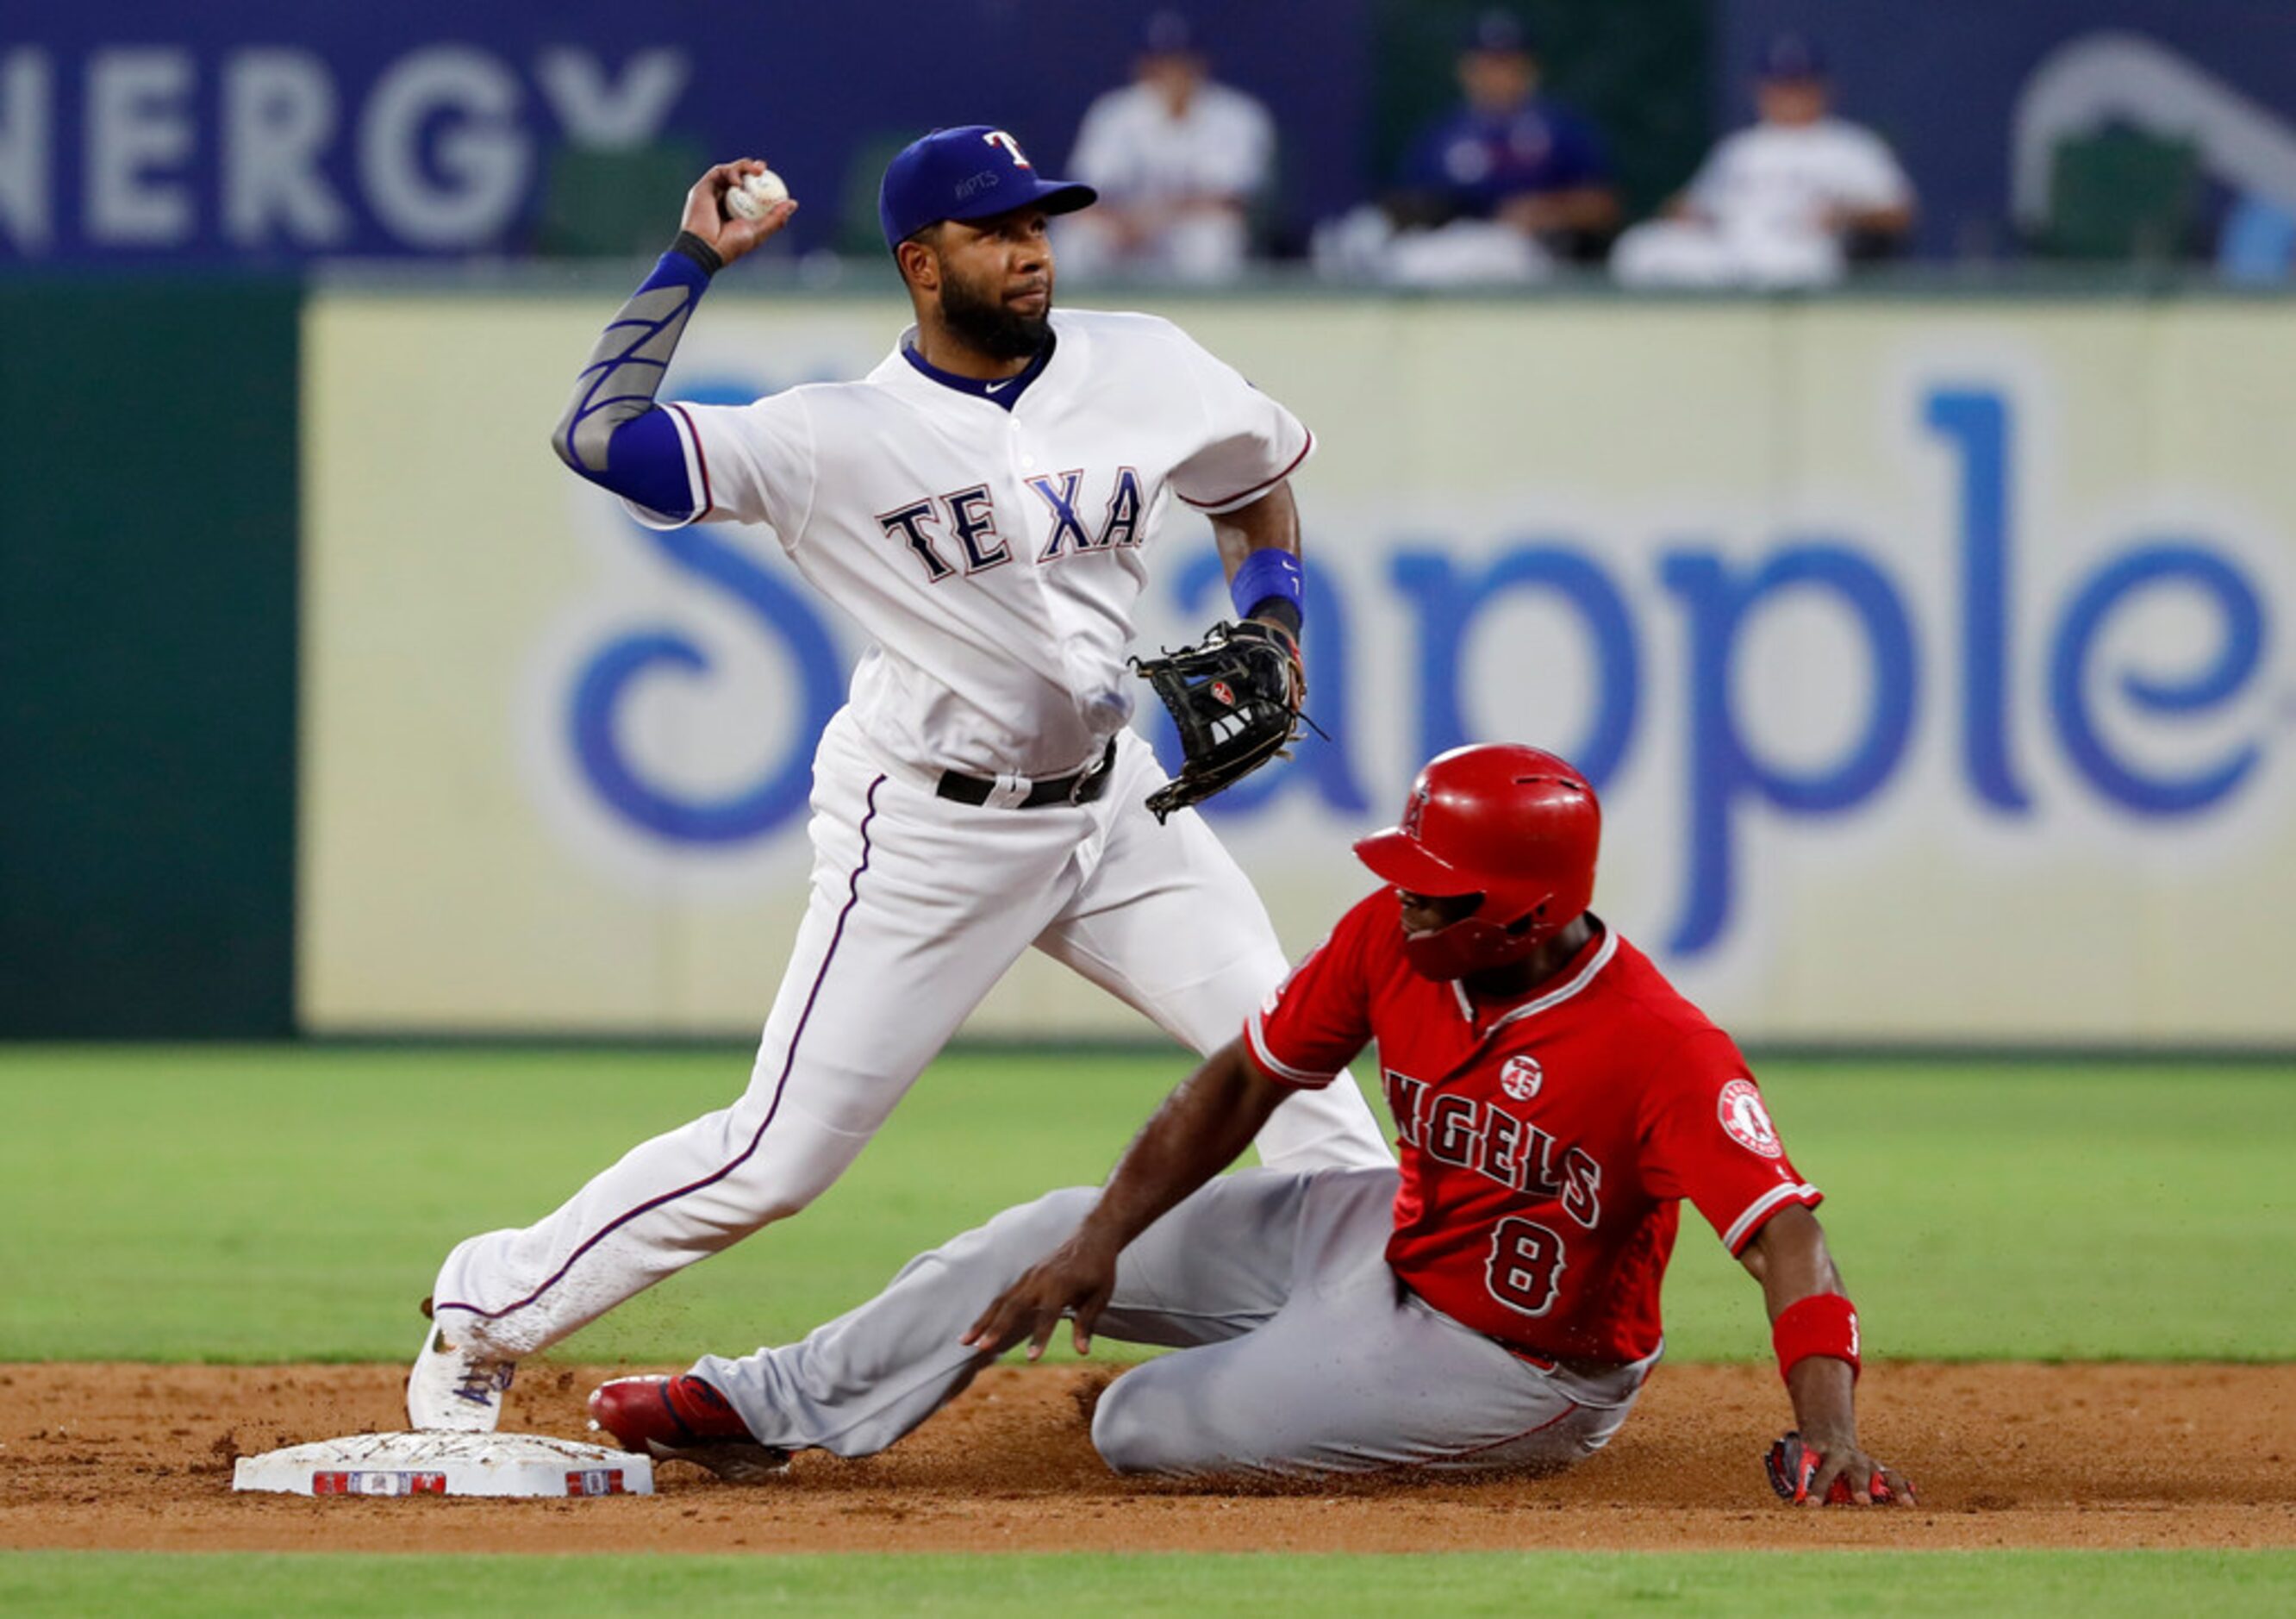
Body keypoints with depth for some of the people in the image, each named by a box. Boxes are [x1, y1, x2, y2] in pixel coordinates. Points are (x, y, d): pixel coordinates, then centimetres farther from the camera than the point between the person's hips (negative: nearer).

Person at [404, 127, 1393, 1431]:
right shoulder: (841, 438, -17)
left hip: (1112, 804, 5)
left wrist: (1271, 621, -1)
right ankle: (490, 1310, 12)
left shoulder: (1141, 371, -3)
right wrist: (697, 260, -20)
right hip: (929, 834, -5)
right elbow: (599, 437, -25)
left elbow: (1261, 482, 16)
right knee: (781, 1155, -5)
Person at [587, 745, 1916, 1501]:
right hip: (1380, 1235, 7)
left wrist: (1830, 1432, -53)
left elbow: (1784, 1234, -39)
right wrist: (1101, 1241, -7)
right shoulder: (1394, 940, -13)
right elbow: (1245, 1084, -2)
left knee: (1144, 1431, -13)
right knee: (1047, 1241, 5)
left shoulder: (1664, 1050, -33)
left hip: (1509, 1366, -7)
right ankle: (766, 1410, 16)